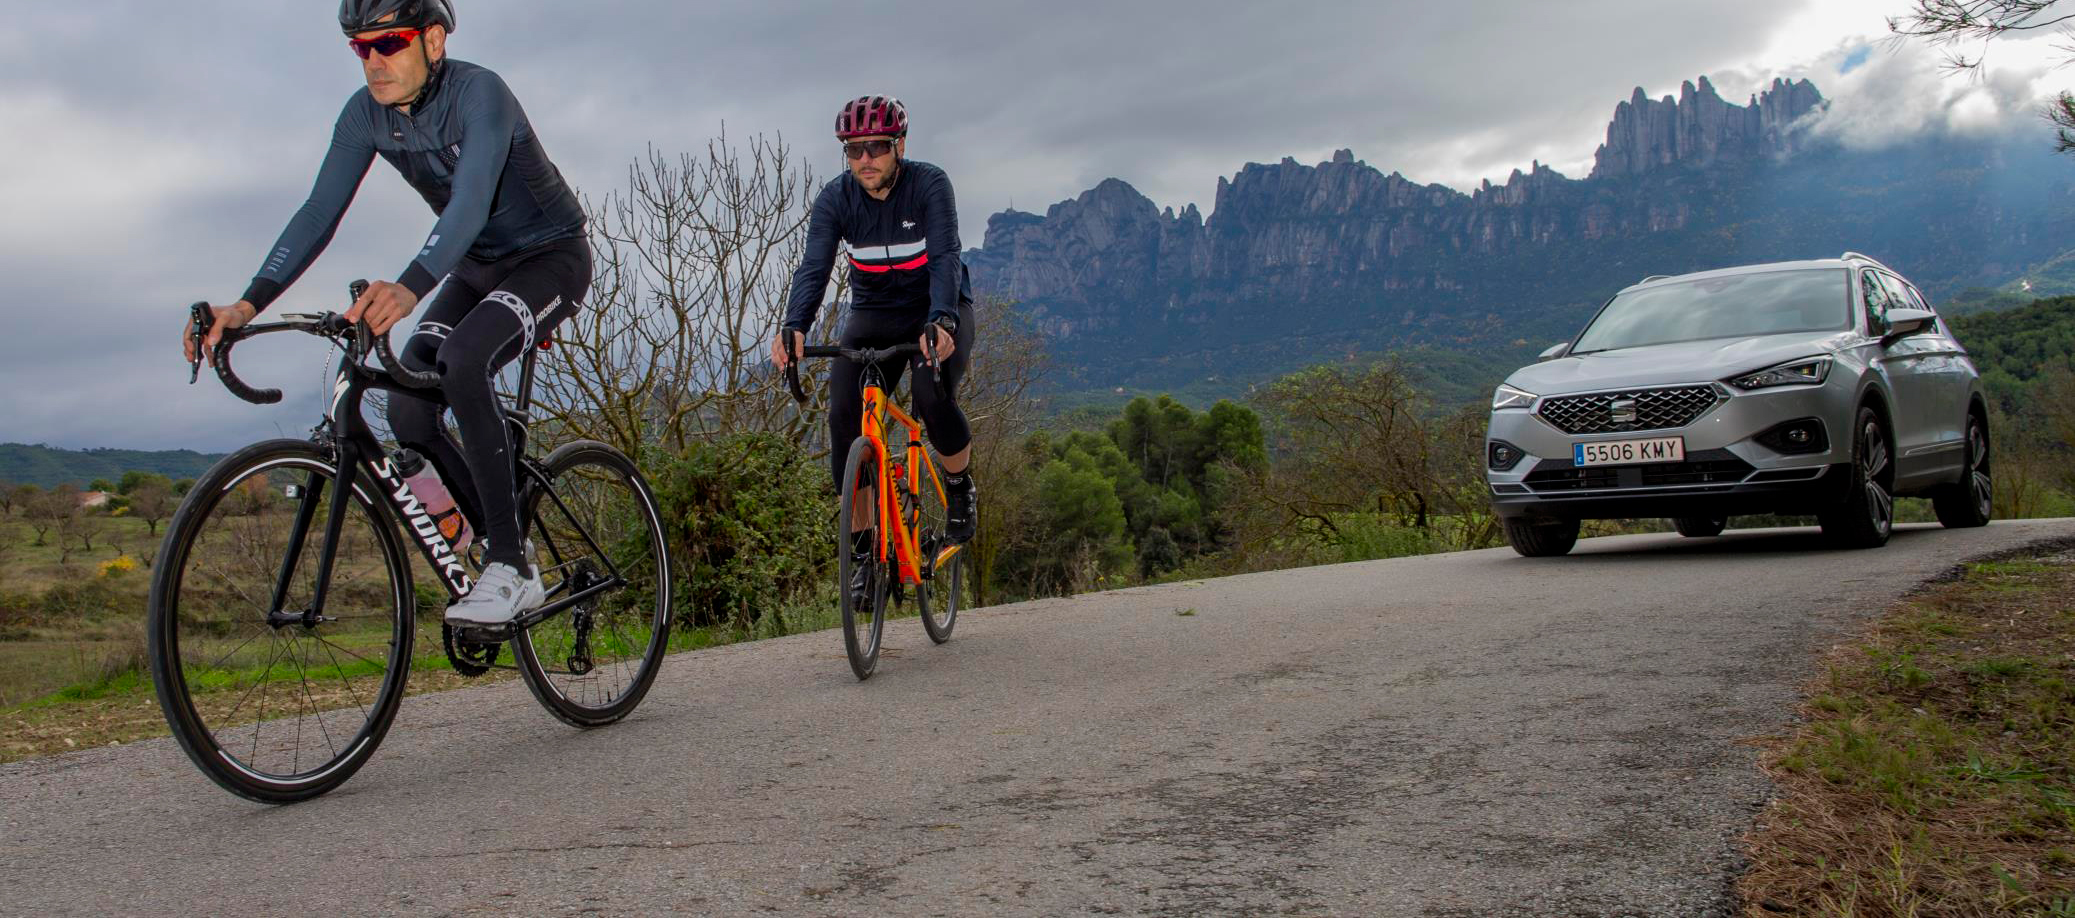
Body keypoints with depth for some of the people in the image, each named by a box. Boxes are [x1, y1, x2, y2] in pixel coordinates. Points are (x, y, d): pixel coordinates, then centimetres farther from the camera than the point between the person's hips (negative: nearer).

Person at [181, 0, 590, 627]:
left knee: (462, 358, -34)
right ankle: (502, 549, 7)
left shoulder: (479, 93, -26)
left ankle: (510, 570, -28)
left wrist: (409, 288, -59)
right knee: (409, 414, -11)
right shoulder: (367, 114, -7)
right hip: (478, 267, 7)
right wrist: (249, 304, -22)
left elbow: (470, 203, -42)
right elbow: (319, 213, -10)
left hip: (552, 257, -7)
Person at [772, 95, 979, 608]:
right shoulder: (835, 199, -12)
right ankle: (863, 551, -5)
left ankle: (960, 488, 1)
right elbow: (815, 267, -24)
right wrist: (794, 327, -44)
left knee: (933, 399, -32)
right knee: (844, 421, -17)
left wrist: (940, 321, -51)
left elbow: (945, 258, -32)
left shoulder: (930, 185, -19)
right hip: (874, 316, 3)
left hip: (940, 314, -3)